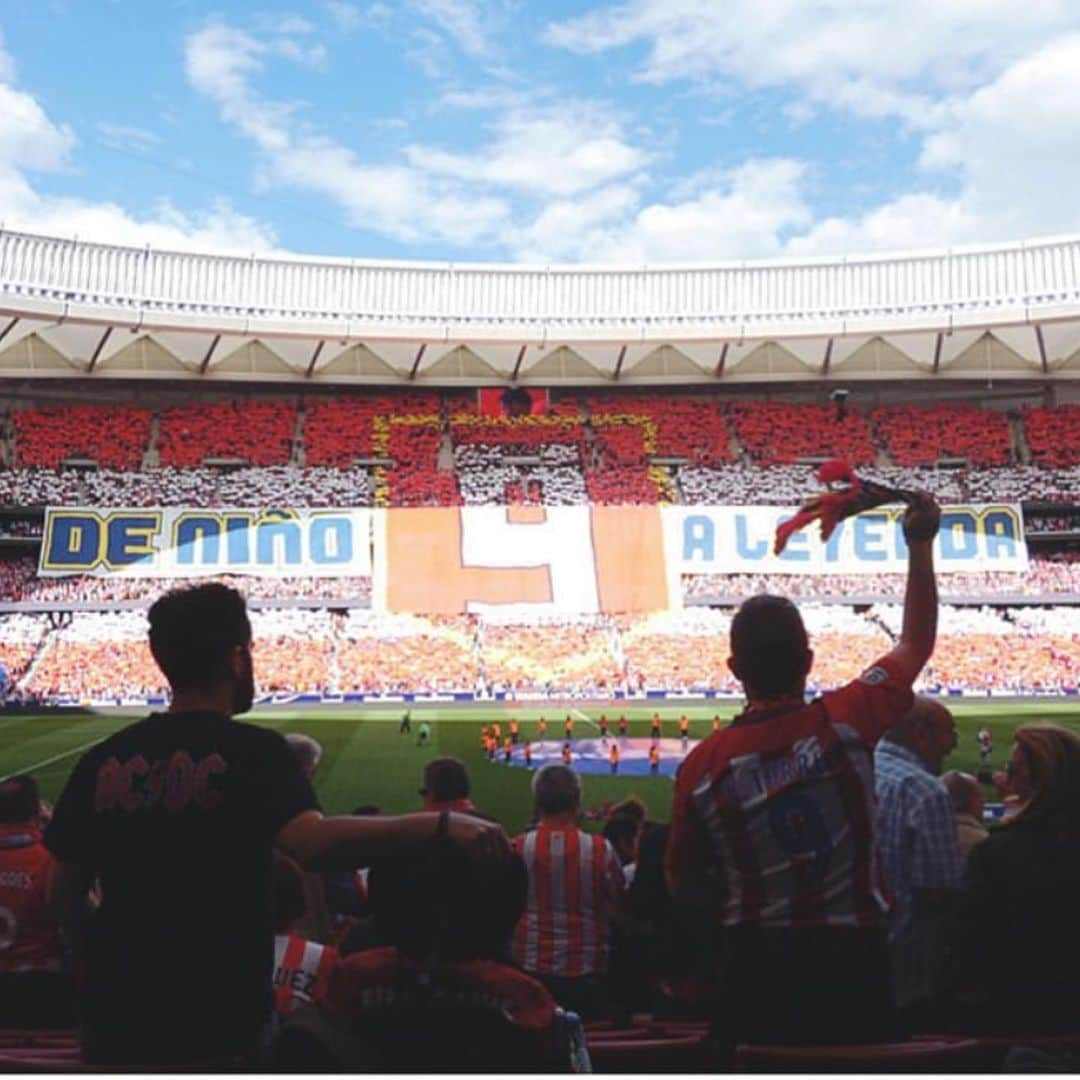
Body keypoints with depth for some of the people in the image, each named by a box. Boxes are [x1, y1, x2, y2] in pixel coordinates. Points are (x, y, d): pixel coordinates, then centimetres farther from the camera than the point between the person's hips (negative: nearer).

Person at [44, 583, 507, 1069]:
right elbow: (312, 843, -31)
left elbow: (66, 890, 7)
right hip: (214, 1027, -4)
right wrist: (440, 823, -29)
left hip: (116, 1018, 4)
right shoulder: (253, 751, -15)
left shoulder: (103, 760, -1)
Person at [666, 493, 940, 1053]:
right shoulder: (848, 720, -13)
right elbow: (915, 645, 6)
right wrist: (920, 546, 11)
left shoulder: (702, 764, -13)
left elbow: (682, 883, 0)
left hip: (754, 969, 0)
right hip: (853, 963, 1)